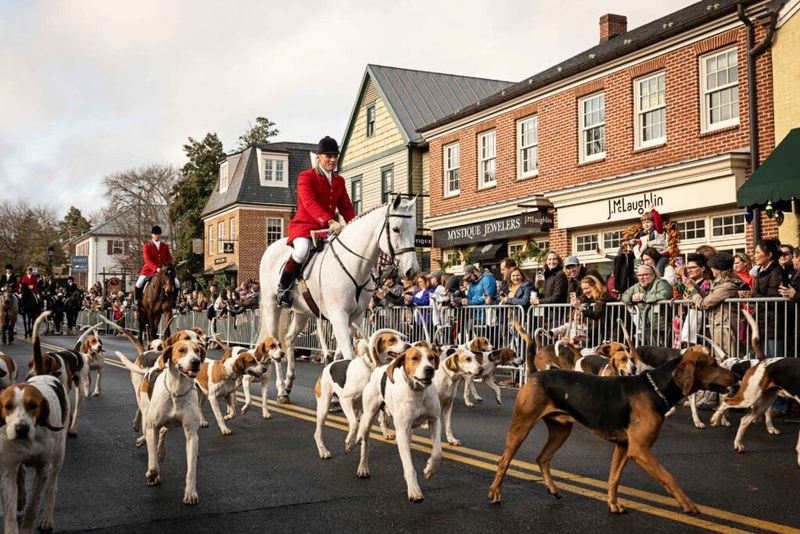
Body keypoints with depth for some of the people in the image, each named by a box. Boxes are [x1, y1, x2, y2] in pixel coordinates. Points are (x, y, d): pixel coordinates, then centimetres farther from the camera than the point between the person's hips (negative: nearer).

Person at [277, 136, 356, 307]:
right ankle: (283, 288, -14)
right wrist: (329, 221, -37)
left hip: (328, 229, 6)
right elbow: (310, 203, -21)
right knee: (302, 251, -36)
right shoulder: (306, 177, -5)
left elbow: (346, 207, 13)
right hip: (304, 226, -6)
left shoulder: (339, 181, 16)